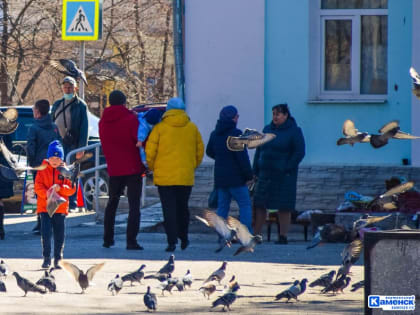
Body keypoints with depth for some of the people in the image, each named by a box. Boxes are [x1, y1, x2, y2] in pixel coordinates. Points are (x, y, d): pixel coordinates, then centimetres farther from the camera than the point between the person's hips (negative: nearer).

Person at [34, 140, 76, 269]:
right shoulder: (42, 170, 2)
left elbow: (71, 189, 0)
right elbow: (38, 187, -5)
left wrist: (60, 188, -19)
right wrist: (47, 194, -22)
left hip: (60, 208, 1)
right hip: (45, 207, -1)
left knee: (59, 234, 4)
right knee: (46, 233, -9)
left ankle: (58, 259, 14)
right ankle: (46, 258, 2)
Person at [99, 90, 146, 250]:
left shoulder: (103, 122, 7)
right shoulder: (130, 119, -11)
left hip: (114, 169, 5)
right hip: (133, 168, -5)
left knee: (112, 203, 19)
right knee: (134, 205, -3)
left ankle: (108, 239, 20)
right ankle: (131, 241, -12)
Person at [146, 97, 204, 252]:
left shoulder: (160, 127, -4)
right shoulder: (192, 128, 4)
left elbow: (150, 152, -6)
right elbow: (200, 151, 10)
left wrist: (153, 168, 11)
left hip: (164, 175, -3)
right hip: (186, 176, 3)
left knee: (169, 210, -1)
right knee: (183, 208, 17)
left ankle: (172, 241, -9)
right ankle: (183, 239, 25)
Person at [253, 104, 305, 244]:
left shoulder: (294, 131, -6)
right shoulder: (267, 129, 11)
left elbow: (299, 152, -10)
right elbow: (259, 150, 14)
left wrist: (287, 169, -15)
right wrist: (256, 170, 7)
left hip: (283, 176, -5)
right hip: (266, 173, 5)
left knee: (284, 207, -1)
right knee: (259, 205, 1)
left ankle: (283, 237, 6)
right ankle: (256, 235, 5)